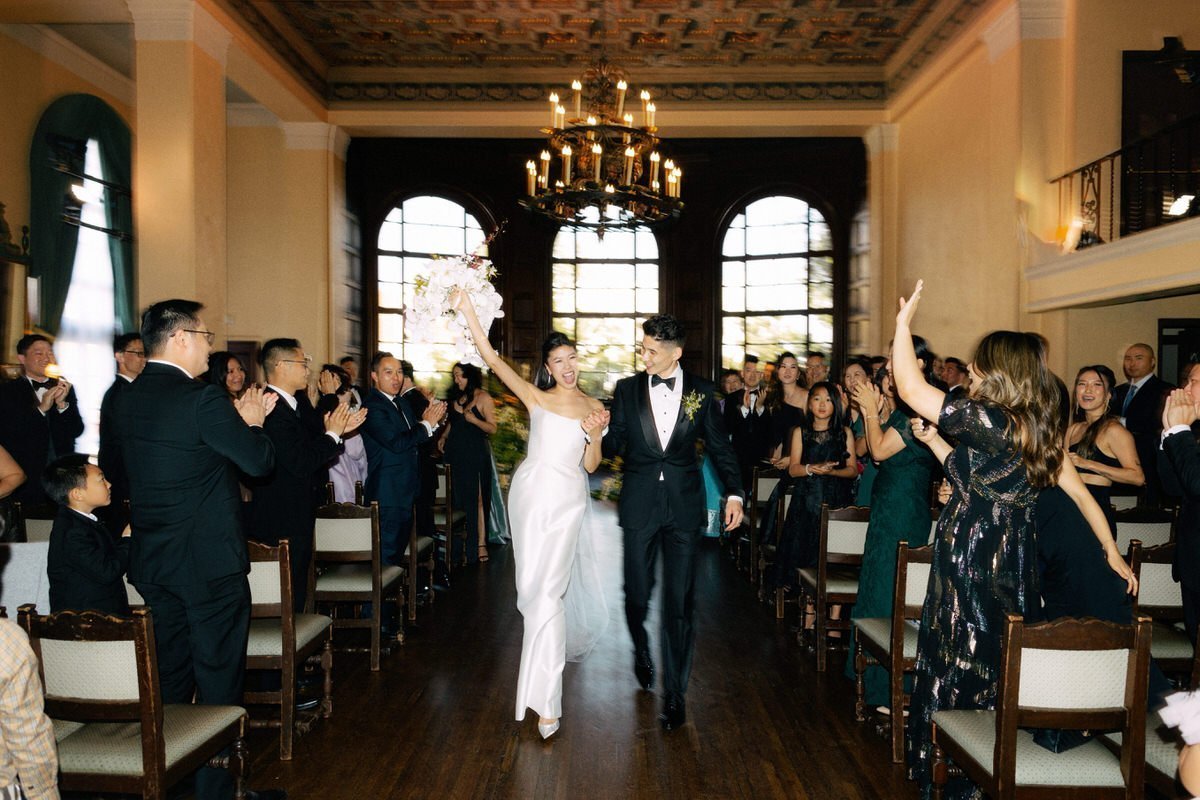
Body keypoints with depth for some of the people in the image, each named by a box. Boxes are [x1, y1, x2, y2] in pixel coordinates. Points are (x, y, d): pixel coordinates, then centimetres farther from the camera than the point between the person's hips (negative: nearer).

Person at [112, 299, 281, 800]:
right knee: (218, 680, 5)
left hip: (152, 561, 8)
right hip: (210, 561, -8)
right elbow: (259, 462, -15)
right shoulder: (203, 399, -20)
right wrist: (251, 422, 2)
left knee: (168, 677, 20)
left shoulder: (126, 401, 5)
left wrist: (238, 420, 9)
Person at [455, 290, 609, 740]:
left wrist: (595, 435, -14)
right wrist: (468, 310, -8)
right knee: (535, 582, 11)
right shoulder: (536, 397, 5)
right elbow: (490, 357, -3)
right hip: (530, 491, 2)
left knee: (547, 587, -8)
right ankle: (563, 640, 41)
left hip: (567, 499, -2)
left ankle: (545, 696, -2)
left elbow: (590, 466, 4)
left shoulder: (594, 408, 6)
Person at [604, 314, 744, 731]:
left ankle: (674, 693, 14)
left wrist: (734, 493, 1)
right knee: (637, 593, 7)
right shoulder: (627, 389, 4)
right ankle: (641, 650, 41)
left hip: (683, 506, -1)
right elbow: (614, 444, 4)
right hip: (639, 504, 1)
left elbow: (719, 446, 7)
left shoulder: (701, 392, 2)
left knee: (679, 600, 1)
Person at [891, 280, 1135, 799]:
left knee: (963, 670, 6)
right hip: (1014, 562, 8)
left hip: (972, 566, -8)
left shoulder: (986, 420, -19)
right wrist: (1112, 552, 19)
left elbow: (910, 389, -20)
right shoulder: (1041, 428, 6)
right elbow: (1080, 492, 11)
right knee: (1004, 669, 18)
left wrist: (904, 322, -11)